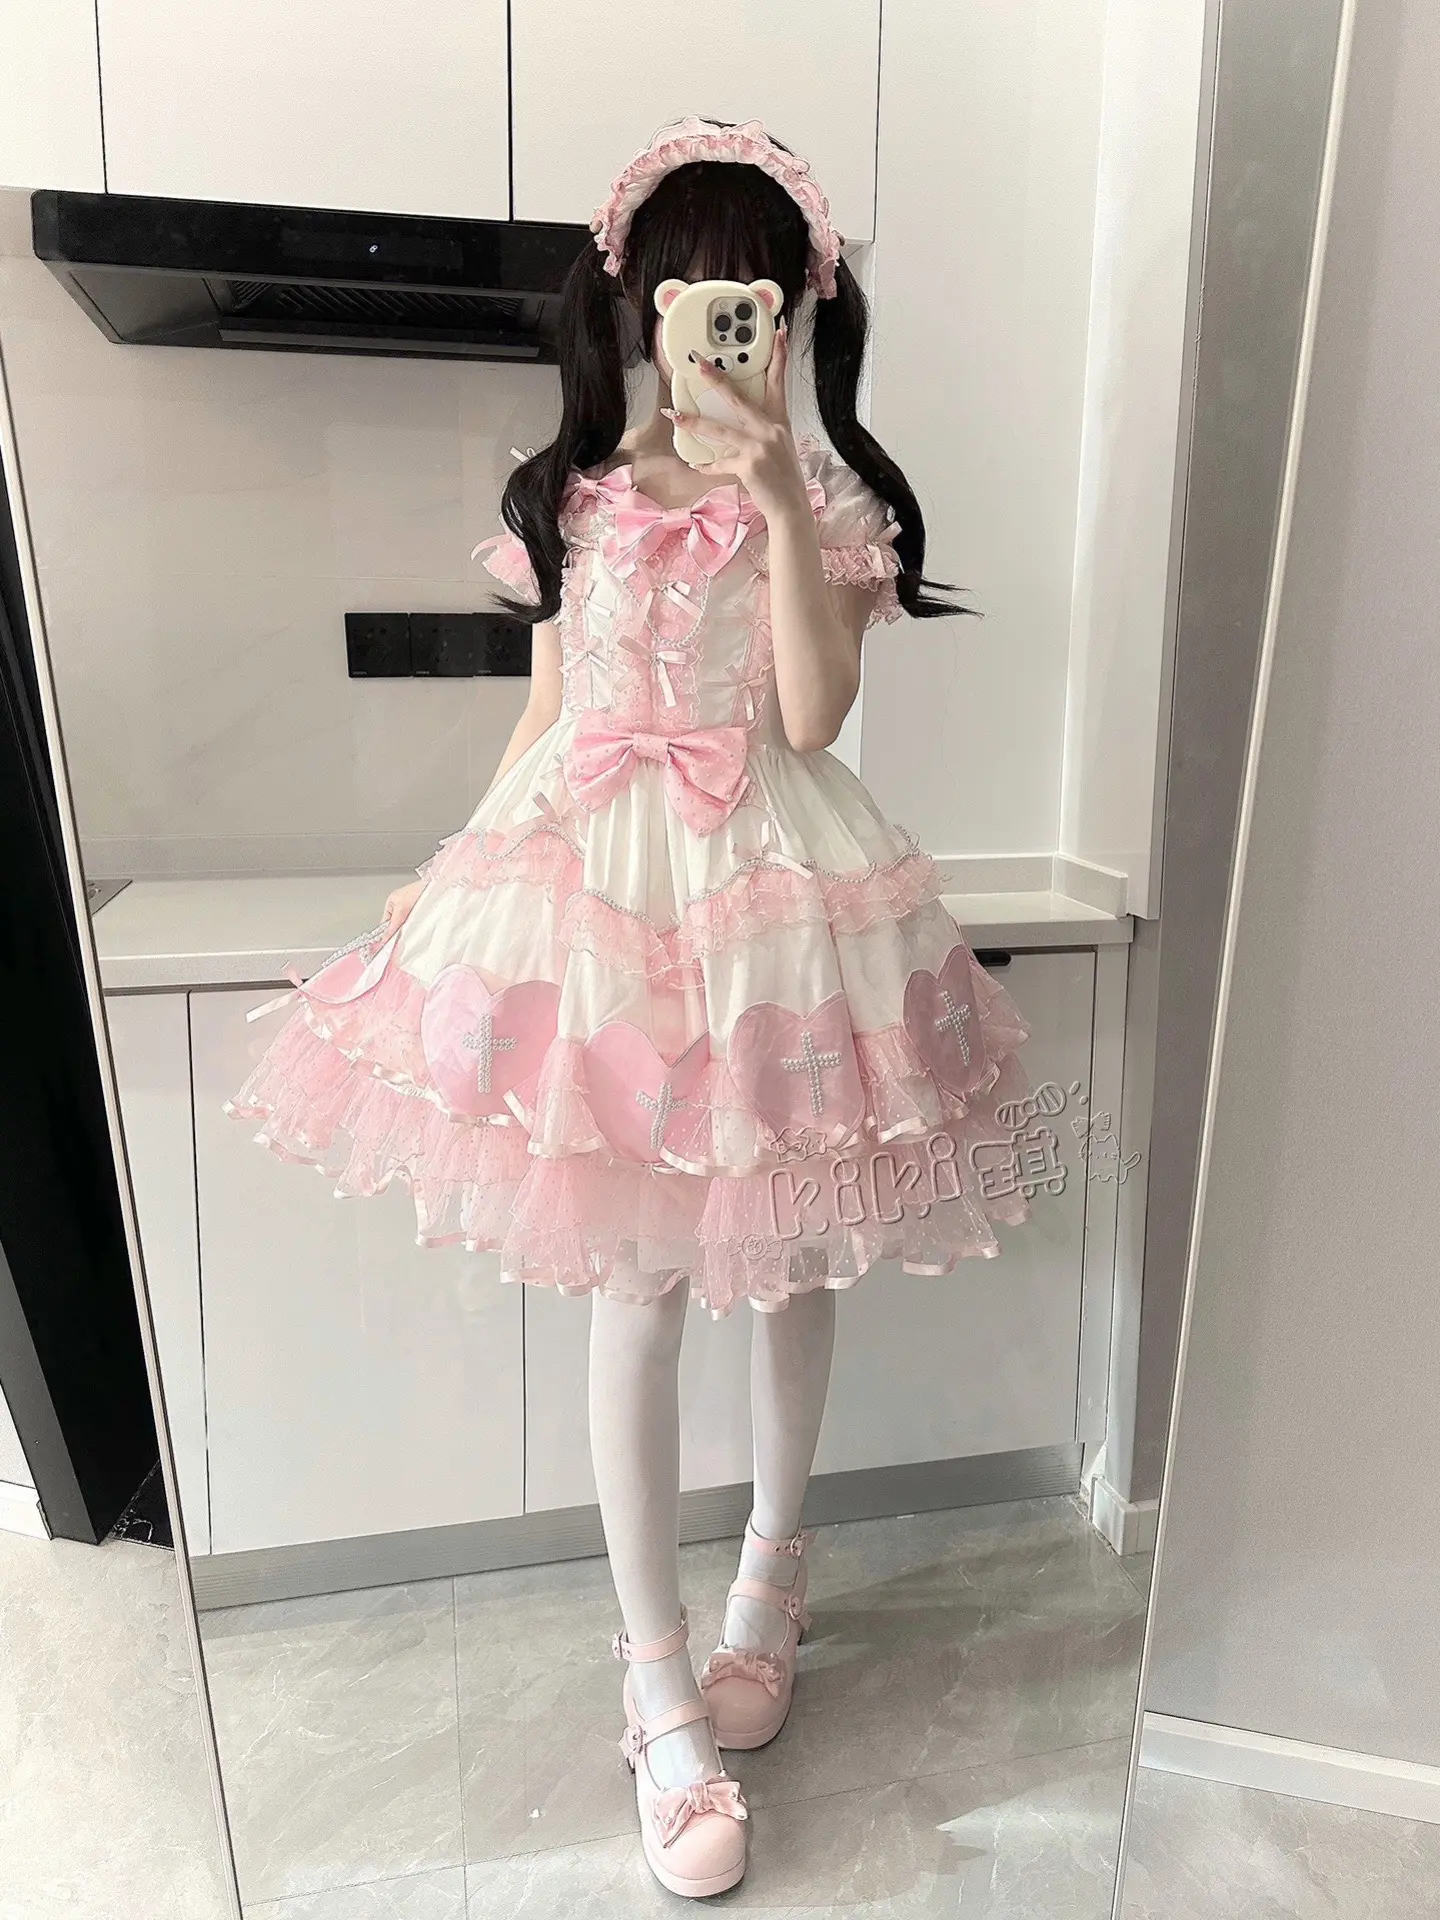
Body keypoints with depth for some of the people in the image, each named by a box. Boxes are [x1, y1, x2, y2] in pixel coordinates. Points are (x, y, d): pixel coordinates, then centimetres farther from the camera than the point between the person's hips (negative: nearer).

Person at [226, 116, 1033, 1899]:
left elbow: (809, 716, -10)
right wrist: (448, 873, 11)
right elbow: (548, 716, 13)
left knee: (787, 1258, 11)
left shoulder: (825, 497, 5)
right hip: (592, 881, 1)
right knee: (635, 1287, 3)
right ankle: (662, 1693, 24)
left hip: (773, 887, 0)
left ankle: (770, 1571, 42)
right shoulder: (569, 496, 11)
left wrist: (776, 497, -13)